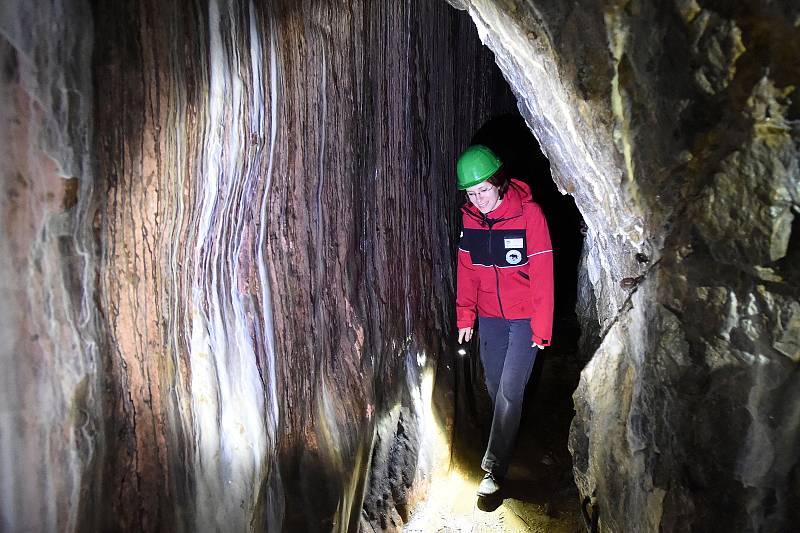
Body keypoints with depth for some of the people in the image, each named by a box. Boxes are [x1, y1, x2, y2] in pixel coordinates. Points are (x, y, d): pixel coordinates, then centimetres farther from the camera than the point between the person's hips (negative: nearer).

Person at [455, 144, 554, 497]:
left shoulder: (528, 213, -17)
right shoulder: (468, 216, -3)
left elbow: (542, 273, -15)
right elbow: (466, 270, 6)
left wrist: (541, 326, -13)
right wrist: (465, 317, 6)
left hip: (524, 317, -5)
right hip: (489, 316, 5)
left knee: (510, 390, -6)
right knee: (494, 385, 14)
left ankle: (494, 468, 5)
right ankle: (508, 439, 39)